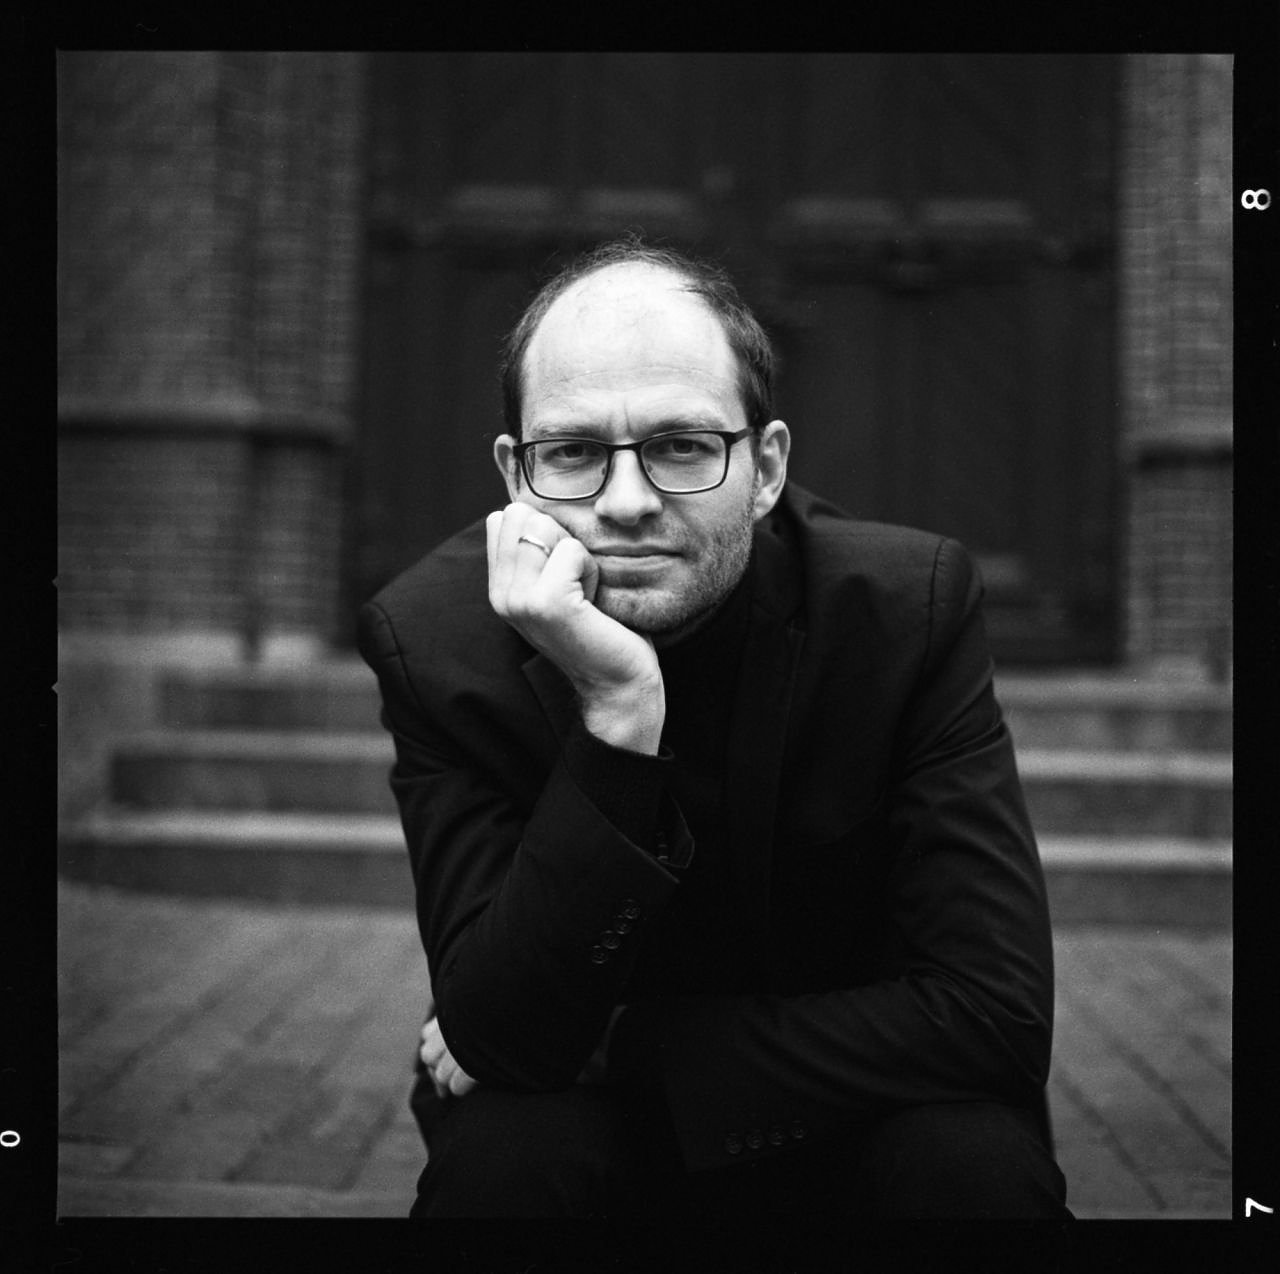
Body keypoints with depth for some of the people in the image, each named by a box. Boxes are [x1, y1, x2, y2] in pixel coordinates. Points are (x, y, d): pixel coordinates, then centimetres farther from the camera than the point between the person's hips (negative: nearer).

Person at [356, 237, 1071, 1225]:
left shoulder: (908, 604, -18)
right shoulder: (440, 636, -18)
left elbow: (996, 1013, -23)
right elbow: (505, 1037, -25)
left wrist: (610, 1050, -23)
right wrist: (616, 715, -38)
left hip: (844, 1117, 1)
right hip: (581, 1134, 0)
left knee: (976, 1160, -29)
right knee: (501, 1154, -32)